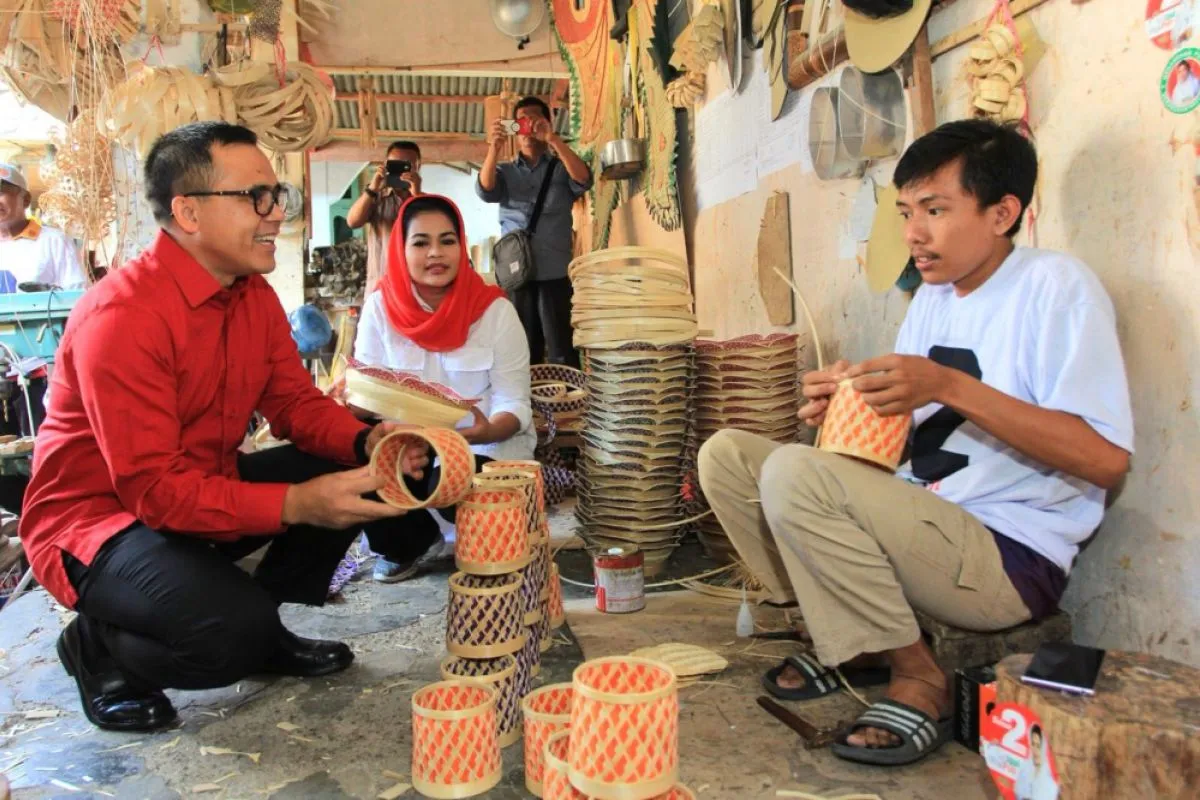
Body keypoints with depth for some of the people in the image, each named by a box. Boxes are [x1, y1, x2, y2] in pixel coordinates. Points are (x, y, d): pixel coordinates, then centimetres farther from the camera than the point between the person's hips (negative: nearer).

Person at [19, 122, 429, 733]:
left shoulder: (254, 294, -1)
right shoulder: (123, 315, -27)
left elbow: (296, 402, 0)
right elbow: (153, 489, -29)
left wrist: (368, 441, -21)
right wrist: (296, 504, -38)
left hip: (206, 488, 8)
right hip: (99, 518, -8)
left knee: (358, 475, -7)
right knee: (235, 633, -30)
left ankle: (264, 630, 8)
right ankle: (98, 648, 2)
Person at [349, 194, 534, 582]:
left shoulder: (494, 309, -13)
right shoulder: (381, 306, -7)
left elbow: (515, 404, -14)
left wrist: (488, 431, -37)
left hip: (490, 445, -2)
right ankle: (413, 539, 5)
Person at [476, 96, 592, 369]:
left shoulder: (561, 168, 13)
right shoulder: (505, 172, 17)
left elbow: (584, 180, -9)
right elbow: (485, 191, -3)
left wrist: (553, 138, -18)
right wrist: (494, 147, -18)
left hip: (555, 273, -2)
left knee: (562, 355, -6)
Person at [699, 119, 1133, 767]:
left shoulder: (1054, 285, -10)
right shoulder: (932, 296, 13)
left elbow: (1107, 458, -19)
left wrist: (950, 386, -24)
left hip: (1011, 557, -8)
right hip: (922, 526, 8)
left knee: (795, 473, -29)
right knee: (726, 455, -2)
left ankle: (917, 679, -9)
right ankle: (852, 644, 5)